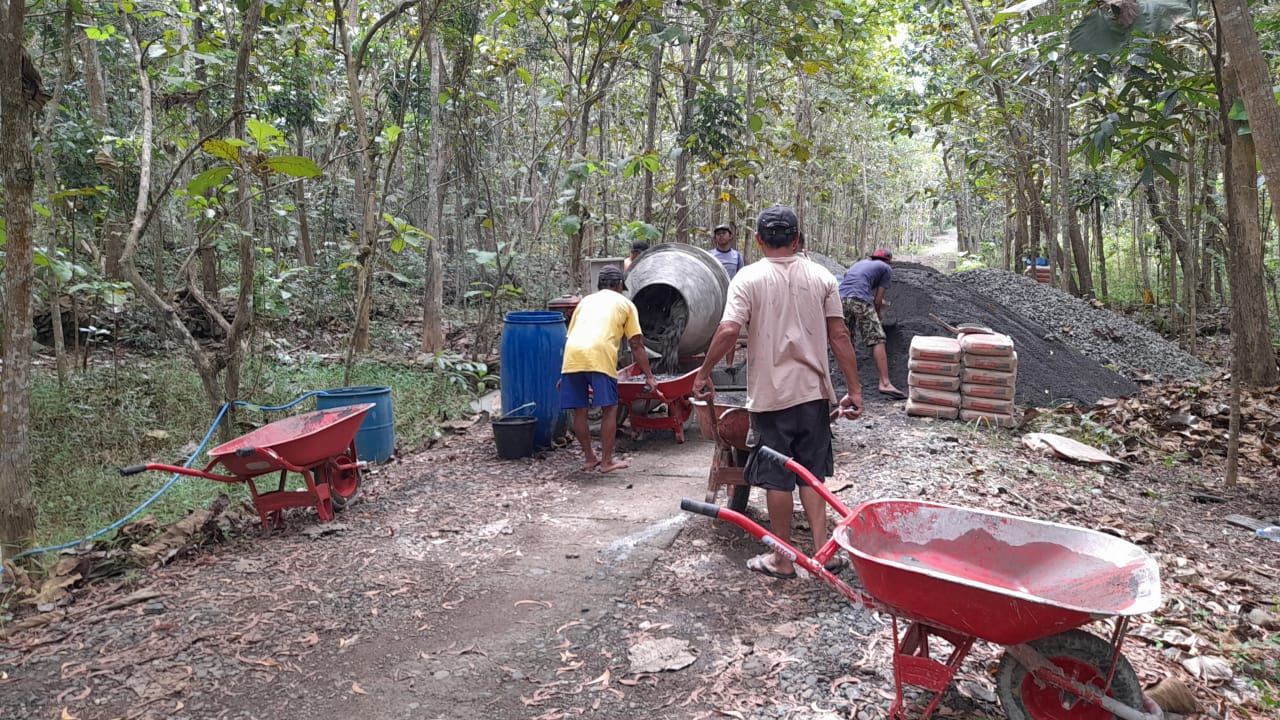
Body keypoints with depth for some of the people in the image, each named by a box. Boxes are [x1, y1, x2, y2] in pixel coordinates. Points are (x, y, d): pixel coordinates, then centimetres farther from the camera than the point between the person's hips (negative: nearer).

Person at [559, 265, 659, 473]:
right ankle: (606, 461, 14)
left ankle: (590, 459, 26)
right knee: (609, 409, 9)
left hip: (571, 354, 4)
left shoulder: (586, 301, 32)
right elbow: (636, 345, 15)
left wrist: (564, 376, 34)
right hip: (599, 355, -4)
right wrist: (649, 376, 19)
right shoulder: (625, 303, 21)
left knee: (579, 410, 14)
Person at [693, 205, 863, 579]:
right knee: (811, 472, 16)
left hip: (770, 394, -3)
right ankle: (823, 549, 15)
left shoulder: (748, 278, -7)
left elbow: (728, 331, -17)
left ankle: (782, 559, 17)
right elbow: (839, 336, -1)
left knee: (777, 478, 7)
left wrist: (703, 374, -4)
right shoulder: (821, 277, 2)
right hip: (813, 392, 3)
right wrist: (854, 389, 3)